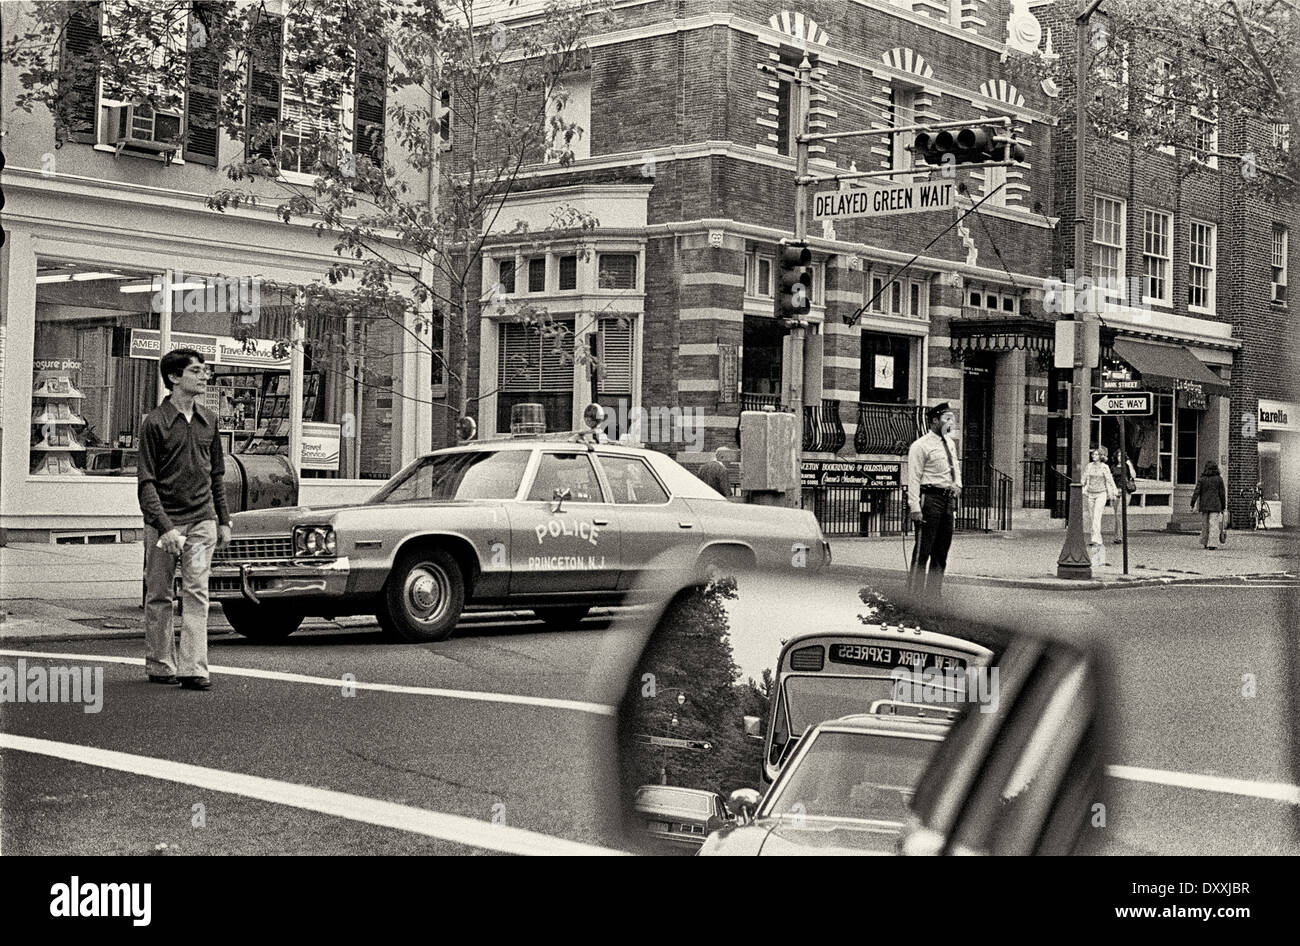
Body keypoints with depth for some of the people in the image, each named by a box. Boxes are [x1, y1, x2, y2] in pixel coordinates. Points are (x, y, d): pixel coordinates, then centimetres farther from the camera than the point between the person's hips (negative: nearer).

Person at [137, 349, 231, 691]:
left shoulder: (209, 421, 9)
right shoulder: (155, 422, -6)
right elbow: (146, 482, -9)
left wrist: (223, 521, 14)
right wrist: (163, 527, -17)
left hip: (202, 521, 3)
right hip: (164, 521, -3)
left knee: (196, 593, -5)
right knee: (159, 596, 6)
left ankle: (192, 668, -8)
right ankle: (159, 666, 17)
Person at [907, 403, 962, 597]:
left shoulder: (950, 444, 17)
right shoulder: (921, 446, -8)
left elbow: (956, 468, 27)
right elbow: (914, 478, -12)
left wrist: (957, 484, 4)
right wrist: (915, 507, -18)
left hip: (948, 499, 8)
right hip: (930, 498, -8)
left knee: (942, 552, 11)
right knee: (923, 551, -8)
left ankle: (934, 592, 18)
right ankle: (914, 593, -6)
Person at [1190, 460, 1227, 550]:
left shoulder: (1202, 479, 2)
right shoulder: (1219, 479, -1)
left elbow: (1196, 492, -2)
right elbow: (1222, 494, 1)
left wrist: (1192, 504, 1)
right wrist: (1223, 506, 8)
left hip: (1204, 505, 2)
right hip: (1215, 505, -2)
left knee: (1204, 524, 12)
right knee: (1213, 525, -4)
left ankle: (1204, 543, 16)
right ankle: (1211, 544, -12)